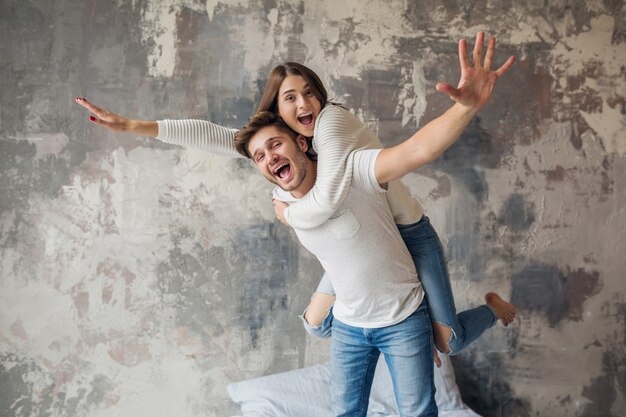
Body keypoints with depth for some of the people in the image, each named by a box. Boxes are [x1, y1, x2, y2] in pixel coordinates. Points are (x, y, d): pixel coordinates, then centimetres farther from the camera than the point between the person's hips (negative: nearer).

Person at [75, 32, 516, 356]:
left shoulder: (333, 119, -26)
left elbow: (326, 202, -37)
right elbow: (213, 134, -11)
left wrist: (286, 213, -15)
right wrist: (131, 124, -17)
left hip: (409, 234, -7)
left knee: (449, 342, -3)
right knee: (316, 324, 11)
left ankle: (490, 303, 32)